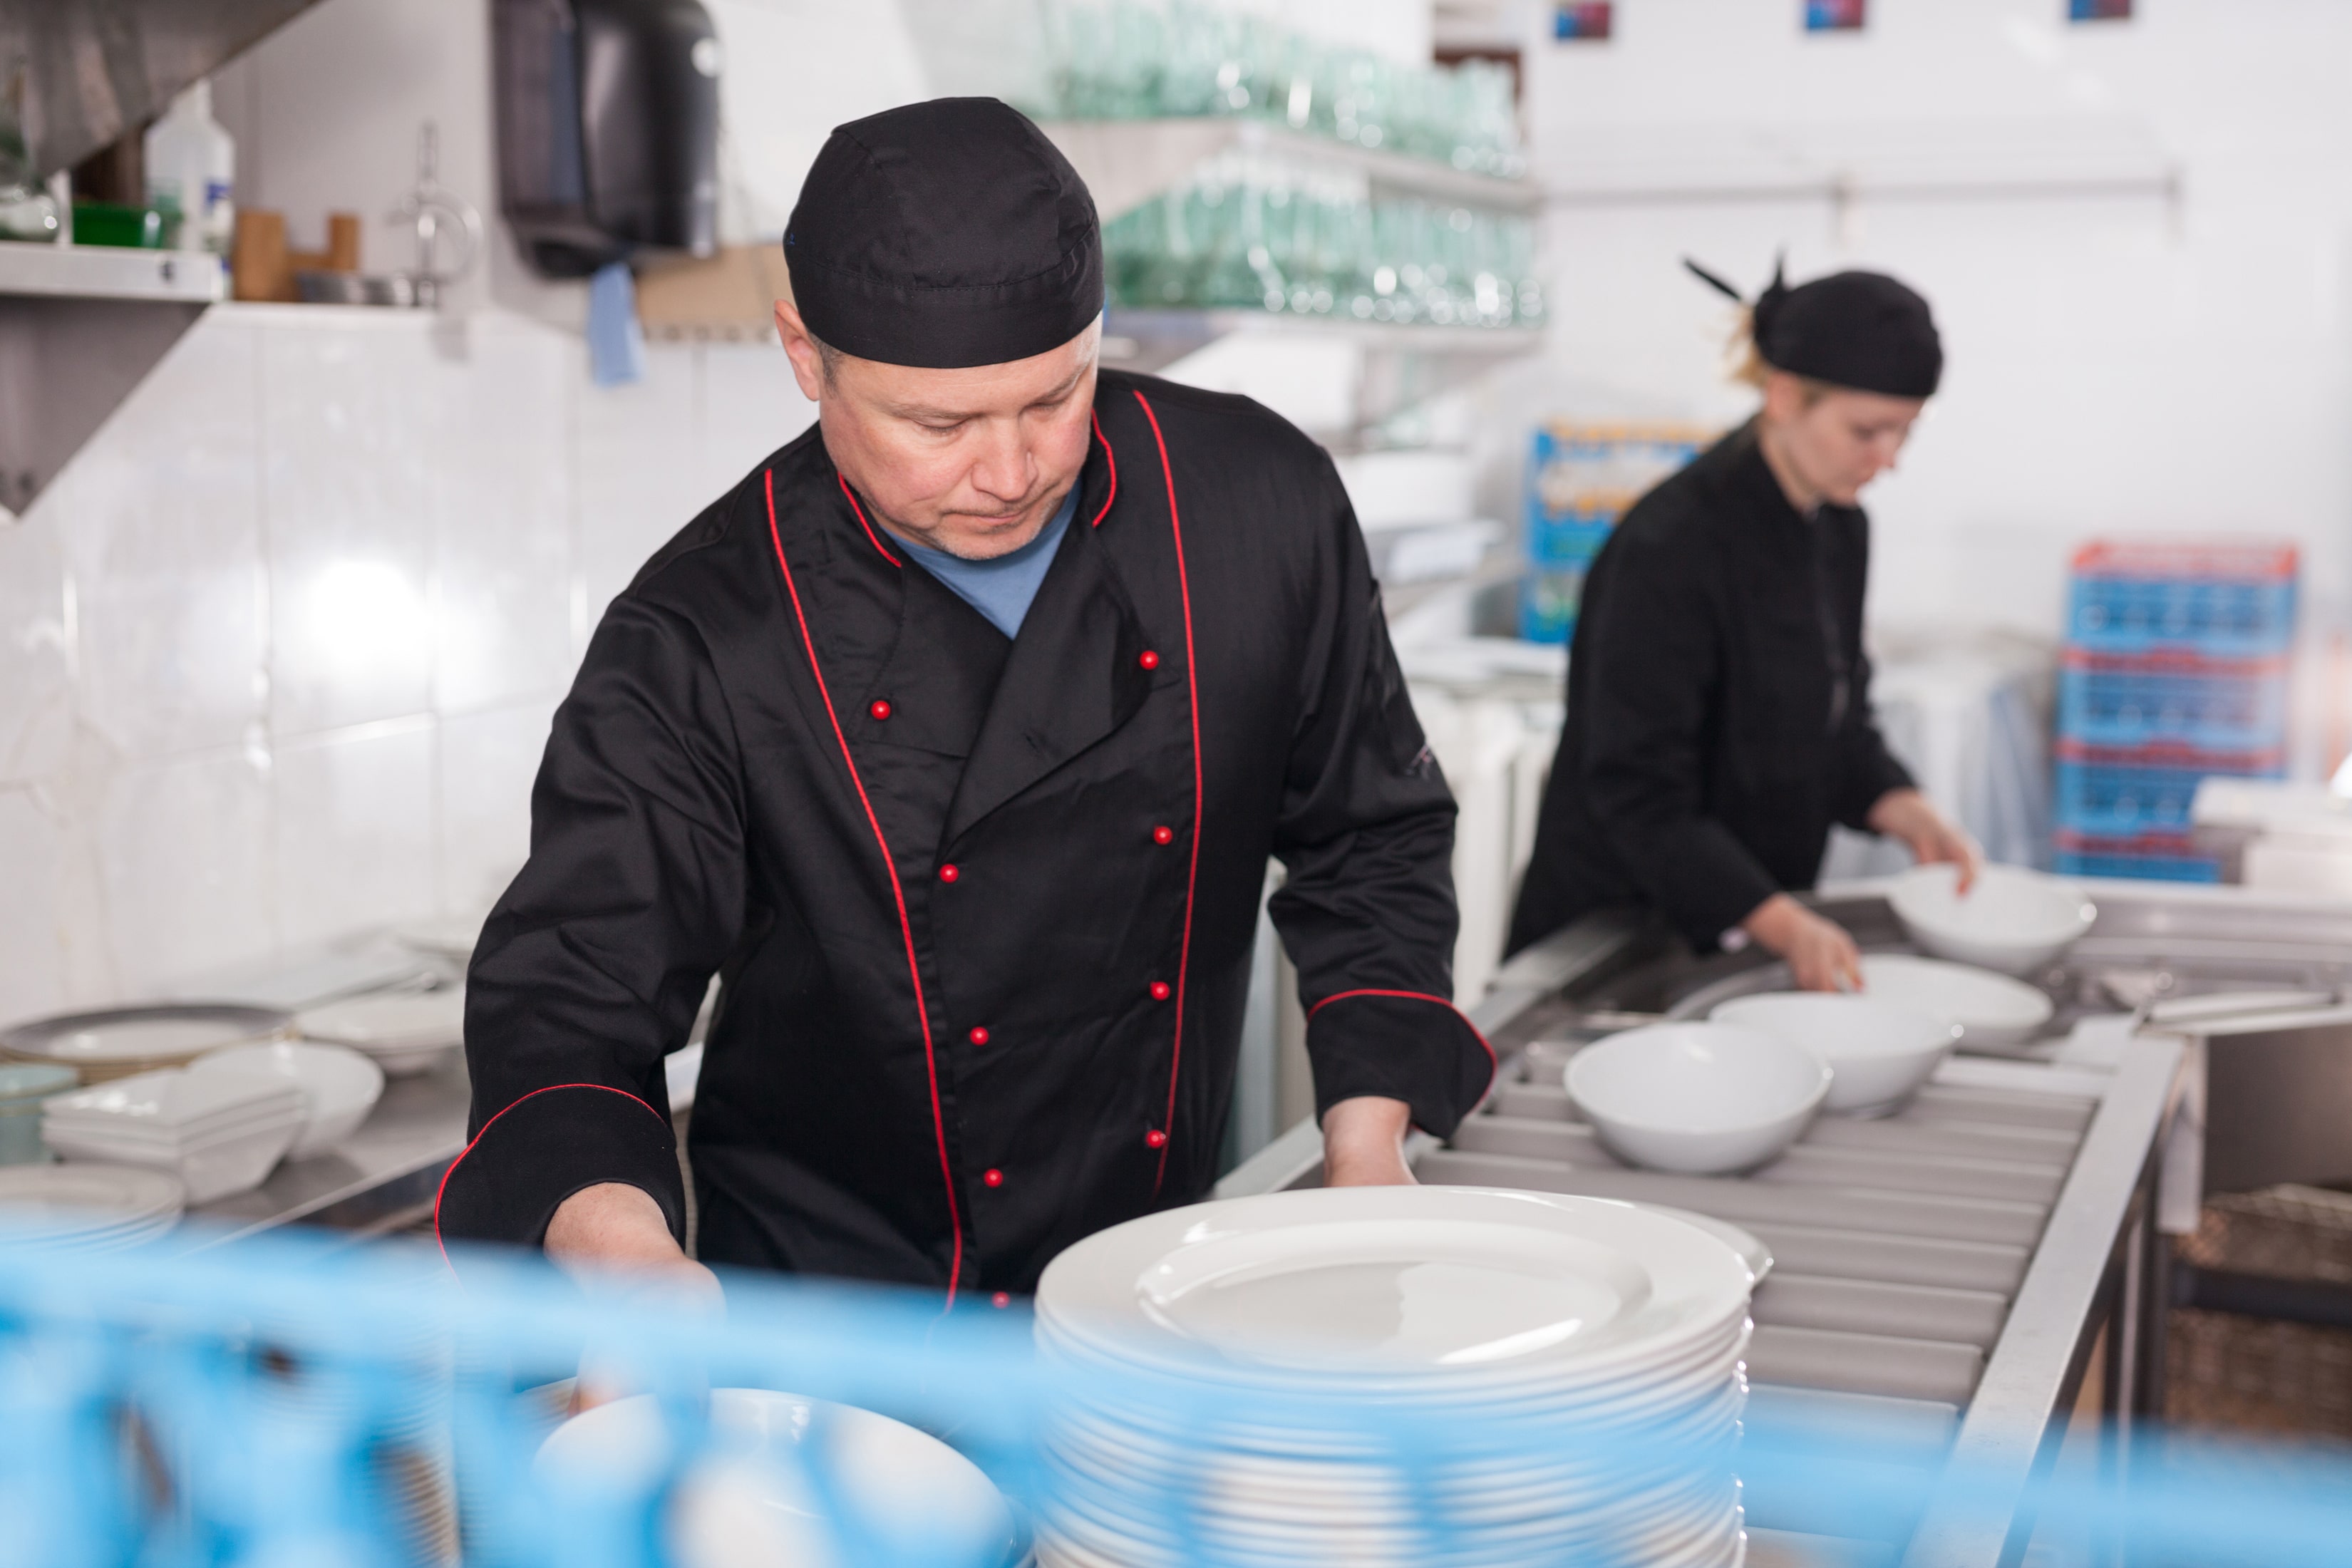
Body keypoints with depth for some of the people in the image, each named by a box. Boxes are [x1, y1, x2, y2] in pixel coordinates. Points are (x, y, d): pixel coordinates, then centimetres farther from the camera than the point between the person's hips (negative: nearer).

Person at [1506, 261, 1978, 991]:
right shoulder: (1671, 545, -22)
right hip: (1612, 925, -7)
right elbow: (1637, 792, -22)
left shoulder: (1841, 531, 3)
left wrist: (1909, 815, -4)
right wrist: (1783, 926, -29)